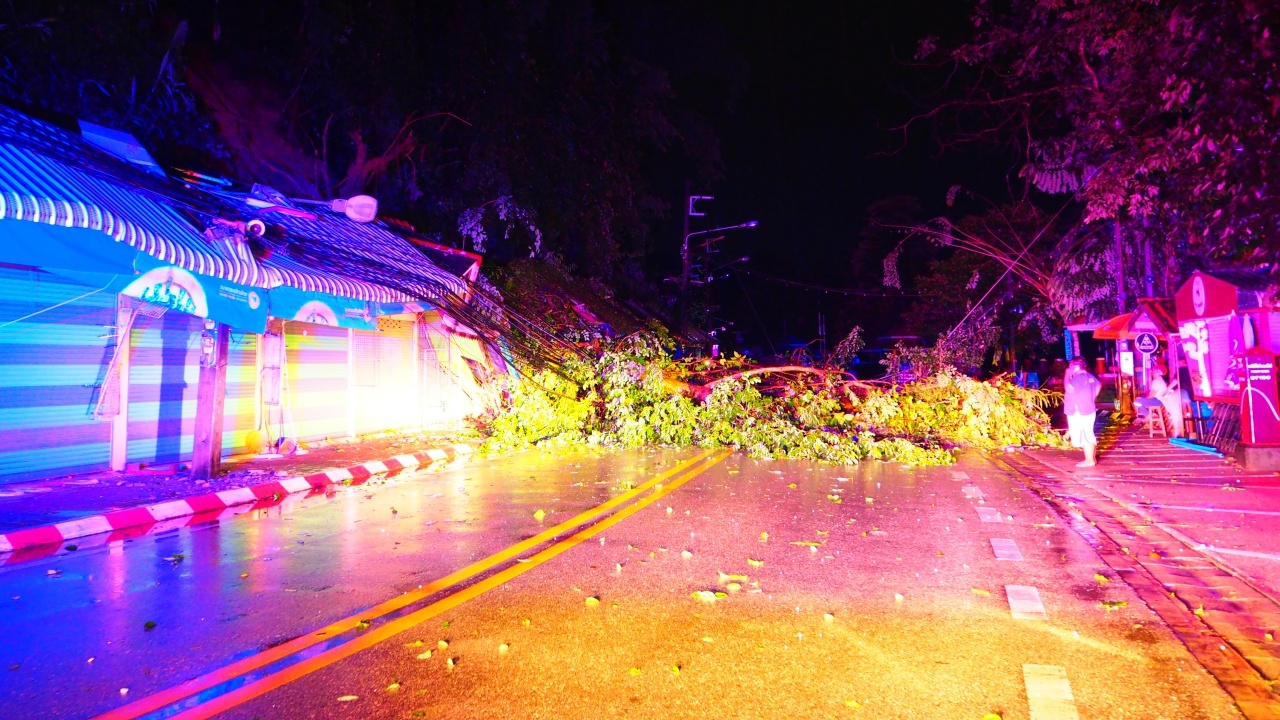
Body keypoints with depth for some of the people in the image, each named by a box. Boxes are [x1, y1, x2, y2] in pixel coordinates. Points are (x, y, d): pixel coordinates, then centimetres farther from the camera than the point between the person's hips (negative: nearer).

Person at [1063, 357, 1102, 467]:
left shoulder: (1079, 377, -22)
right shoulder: (1088, 376, 10)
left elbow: (1068, 388, -31)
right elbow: (1098, 385, 26)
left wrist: (1067, 374, -20)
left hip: (1079, 413, -10)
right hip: (1088, 410, 10)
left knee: (1083, 437, -2)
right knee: (1088, 436, 17)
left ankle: (1089, 460, 2)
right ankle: (1093, 458, 25)